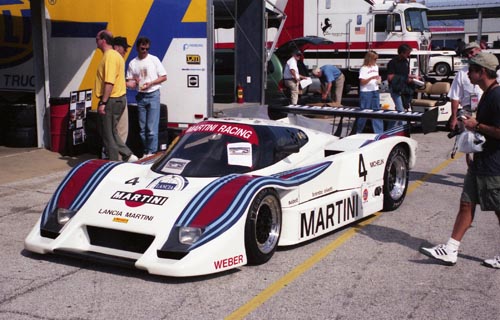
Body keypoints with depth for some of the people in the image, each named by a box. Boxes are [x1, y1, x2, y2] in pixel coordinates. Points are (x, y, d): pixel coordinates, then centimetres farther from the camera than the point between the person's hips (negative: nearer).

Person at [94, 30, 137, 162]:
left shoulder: (110, 56, -17)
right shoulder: (114, 55, 16)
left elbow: (109, 82, -25)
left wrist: (103, 103, -24)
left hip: (111, 100, -10)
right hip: (119, 98, 10)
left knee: (109, 134, -1)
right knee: (111, 132, 17)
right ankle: (128, 155, 16)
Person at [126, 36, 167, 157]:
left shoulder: (154, 60, 1)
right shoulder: (133, 63, 8)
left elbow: (164, 77, 1)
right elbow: (129, 81, 10)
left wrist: (150, 83, -12)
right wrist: (130, 83, -14)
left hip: (153, 95, -4)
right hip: (141, 96, 4)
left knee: (152, 127, -10)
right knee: (142, 128, 8)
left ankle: (152, 152, -5)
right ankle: (146, 151, 17)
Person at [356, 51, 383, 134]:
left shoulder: (376, 67, 13)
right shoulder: (364, 68, -8)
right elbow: (362, 82, -13)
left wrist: (379, 80, 3)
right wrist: (371, 78, -24)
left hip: (375, 91, 7)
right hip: (366, 92, -7)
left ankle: (379, 132, 9)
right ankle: (358, 131, 11)